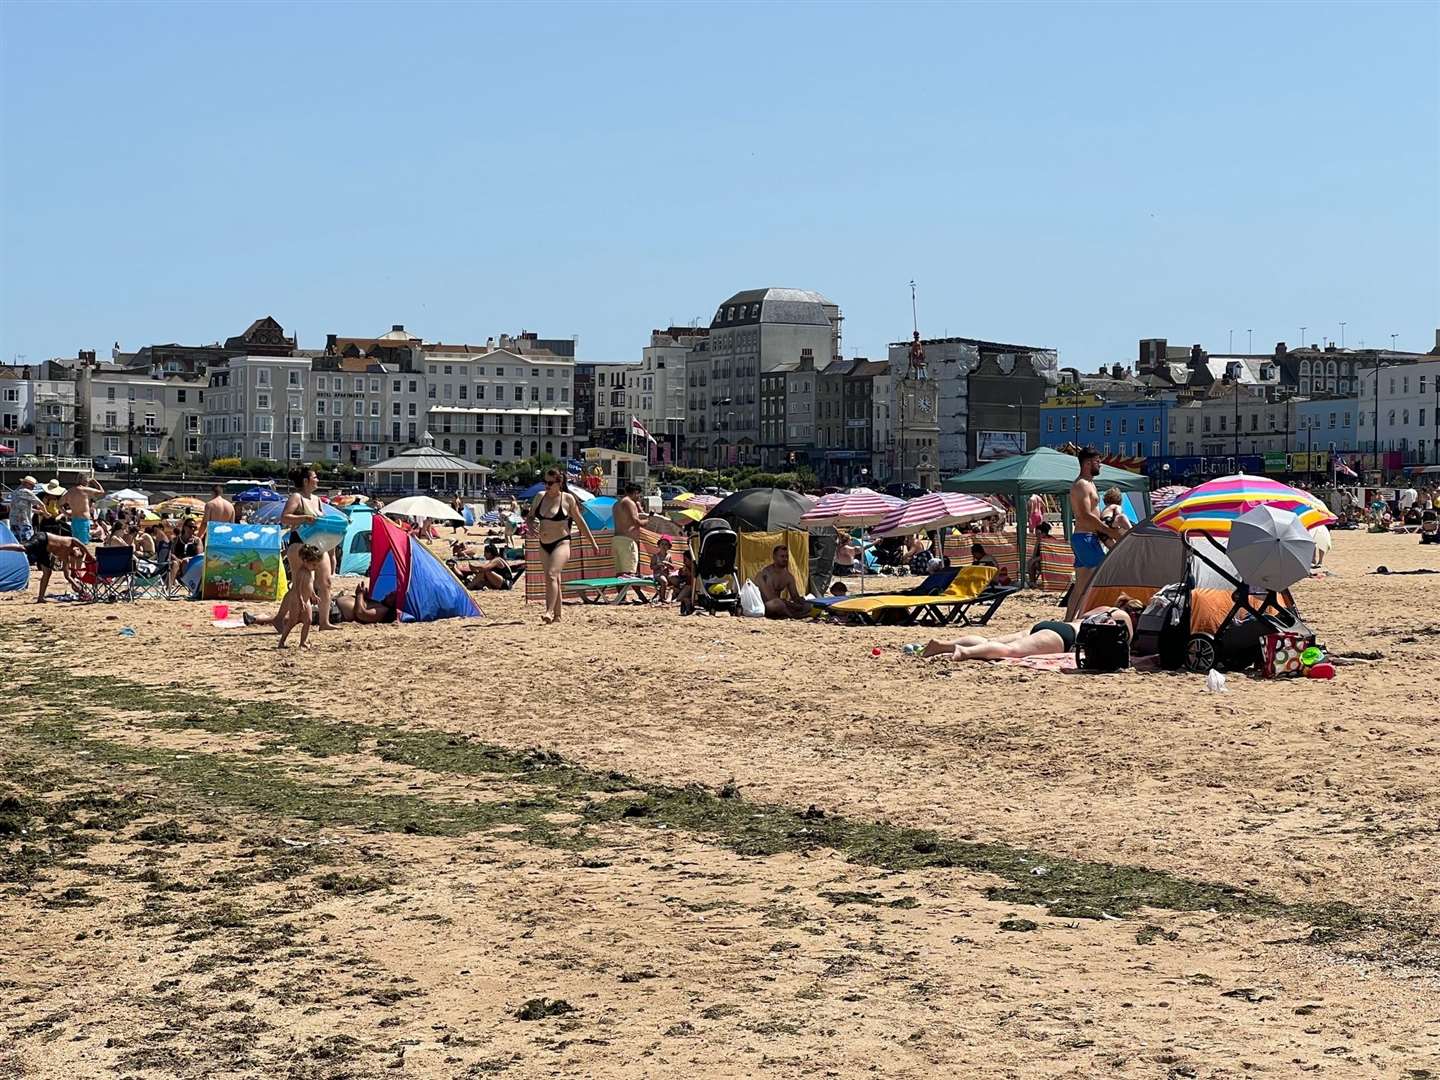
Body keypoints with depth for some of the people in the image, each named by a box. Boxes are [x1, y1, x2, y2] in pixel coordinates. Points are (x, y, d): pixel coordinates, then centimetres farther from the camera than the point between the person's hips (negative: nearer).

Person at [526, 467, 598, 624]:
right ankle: (557, 615, 17)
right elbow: (530, 517, 13)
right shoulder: (540, 496, 5)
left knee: (551, 574, -23)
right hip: (544, 545, 6)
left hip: (561, 543, -6)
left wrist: (592, 543, 6)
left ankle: (549, 612, -30)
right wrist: (530, 527, -11)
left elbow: (580, 522, 2)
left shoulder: (568, 499, -6)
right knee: (554, 580, 11)